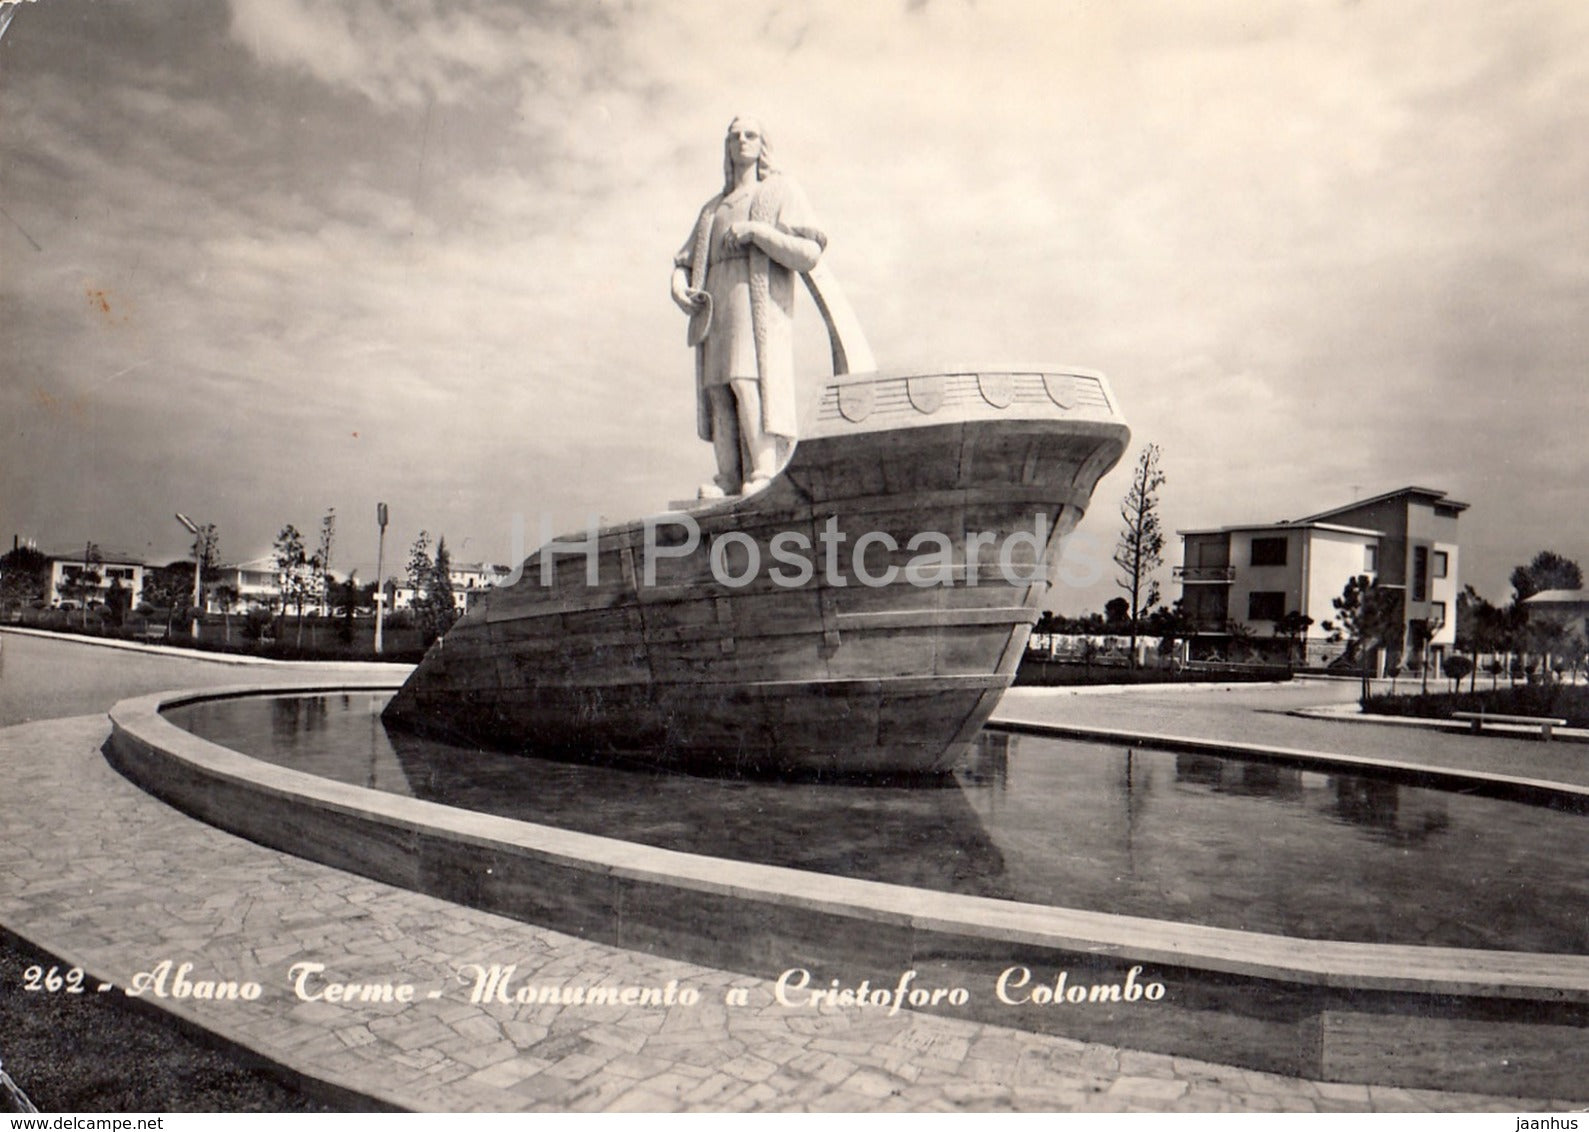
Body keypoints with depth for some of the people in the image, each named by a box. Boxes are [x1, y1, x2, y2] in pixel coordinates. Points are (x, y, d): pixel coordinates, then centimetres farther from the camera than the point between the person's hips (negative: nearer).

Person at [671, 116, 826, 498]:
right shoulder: (712, 209, 31)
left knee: (748, 379, -25)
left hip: (759, 299, -5)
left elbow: (810, 253, 1)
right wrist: (680, 288, 5)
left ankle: (764, 473, -29)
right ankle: (729, 480, -13)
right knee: (718, 389, -9)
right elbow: (684, 262, 28)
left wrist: (755, 230, -8)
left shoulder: (781, 191, 15)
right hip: (715, 307, 5)